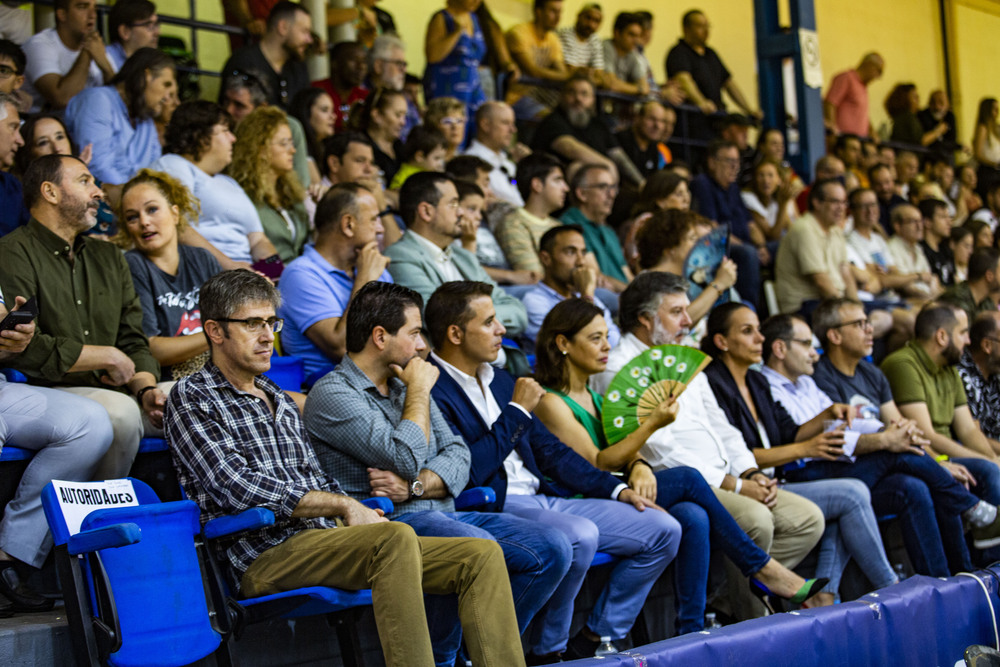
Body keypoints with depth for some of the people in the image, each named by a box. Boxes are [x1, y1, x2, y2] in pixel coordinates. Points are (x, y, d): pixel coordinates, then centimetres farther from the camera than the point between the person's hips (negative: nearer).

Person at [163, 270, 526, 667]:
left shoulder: (280, 402, 28)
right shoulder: (191, 399, 2)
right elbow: (239, 488, -11)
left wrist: (358, 513, 0)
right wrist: (343, 506, -11)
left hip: (323, 540, 8)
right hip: (266, 555, -8)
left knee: (481, 556, -10)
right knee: (395, 538, -35)